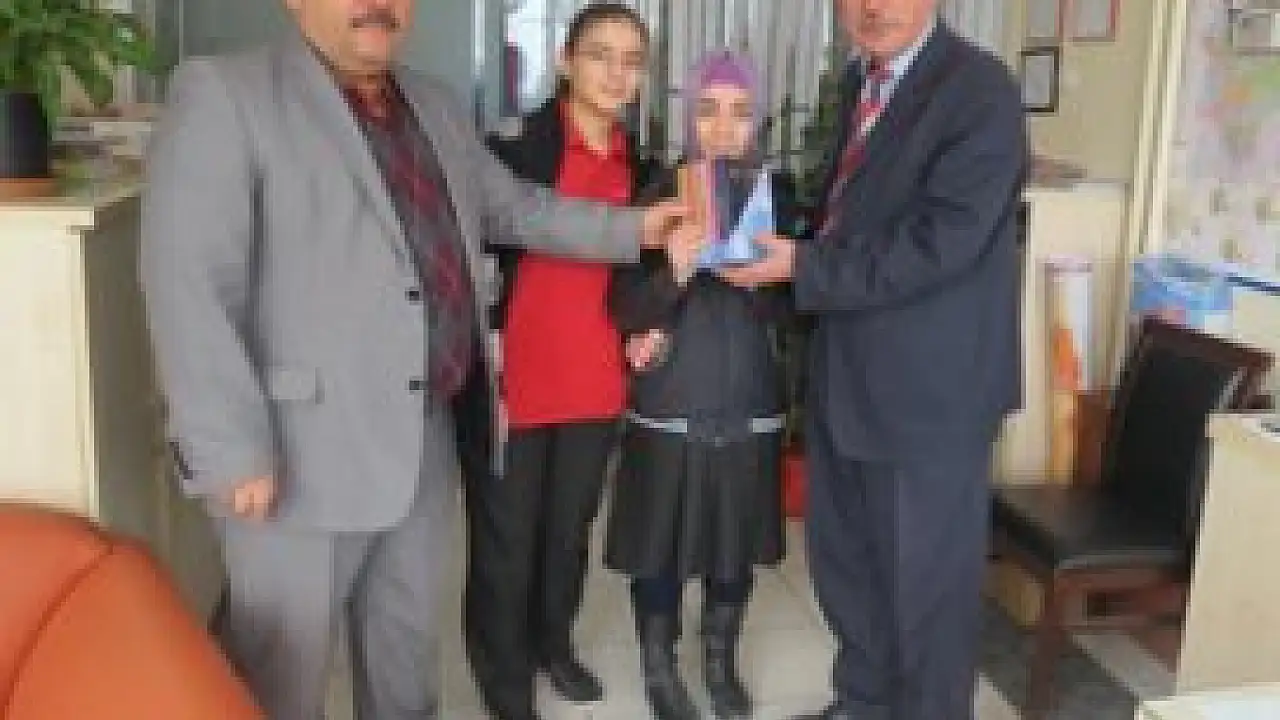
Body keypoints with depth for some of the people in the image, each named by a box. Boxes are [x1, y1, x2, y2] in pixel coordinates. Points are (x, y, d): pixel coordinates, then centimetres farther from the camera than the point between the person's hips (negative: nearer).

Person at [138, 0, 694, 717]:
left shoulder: (436, 106, 12)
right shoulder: (223, 94, -10)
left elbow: (513, 206, 22)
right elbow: (187, 283, -16)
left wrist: (632, 229, 13)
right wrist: (232, 451, -20)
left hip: (429, 440, 7)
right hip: (302, 454, -6)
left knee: (407, 659, 23)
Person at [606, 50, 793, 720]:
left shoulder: (776, 195, 1)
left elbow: (787, 305, 4)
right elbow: (625, 307, -10)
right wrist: (680, 266, -28)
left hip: (748, 398, 2)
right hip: (670, 400, -2)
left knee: (737, 536, 12)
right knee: (662, 536, 7)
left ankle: (721, 657, 33)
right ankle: (658, 663, 28)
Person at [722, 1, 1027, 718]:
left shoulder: (981, 90, -15)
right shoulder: (859, 83, 11)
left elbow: (938, 241, -23)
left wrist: (803, 268, -19)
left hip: (929, 386, -8)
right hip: (847, 374, 8)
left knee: (926, 578, 8)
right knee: (844, 558, 20)